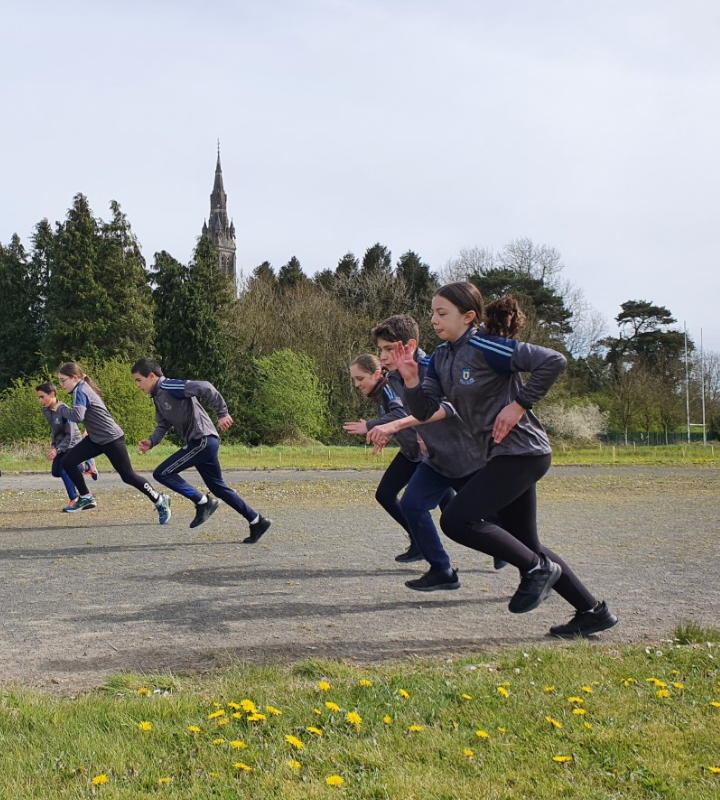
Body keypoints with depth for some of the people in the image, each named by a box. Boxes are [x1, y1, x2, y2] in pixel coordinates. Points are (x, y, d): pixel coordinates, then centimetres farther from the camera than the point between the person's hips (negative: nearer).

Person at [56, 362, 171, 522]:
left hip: (111, 439, -9)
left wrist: (61, 409, -16)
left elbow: (77, 416, -31)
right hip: (96, 438, 9)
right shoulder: (83, 388, 10)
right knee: (67, 462, -1)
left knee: (127, 476, -1)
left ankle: (160, 501, 13)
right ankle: (87, 498, 9)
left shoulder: (80, 390, -18)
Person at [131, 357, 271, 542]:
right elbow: (162, 425, 16)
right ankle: (257, 521, 19)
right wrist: (150, 441, -3)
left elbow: (205, 388, -23)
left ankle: (203, 502, -4)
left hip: (203, 440, -10)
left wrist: (222, 413, -22)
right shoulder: (158, 397, 16)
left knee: (161, 473, -10)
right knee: (218, 487, 15)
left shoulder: (169, 387, -14)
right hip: (200, 443, 10)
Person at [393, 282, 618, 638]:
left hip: (521, 452, -10)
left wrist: (519, 405, -19)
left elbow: (553, 361, -21)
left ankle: (537, 569, -2)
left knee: (457, 520, -17)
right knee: (525, 545, 13)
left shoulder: (484, 347, -16)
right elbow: (426, 410, 3)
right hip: (501, 454, 10)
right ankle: (593, 611, 23)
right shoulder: (441, 358, 10)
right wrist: (411, 379, -13)